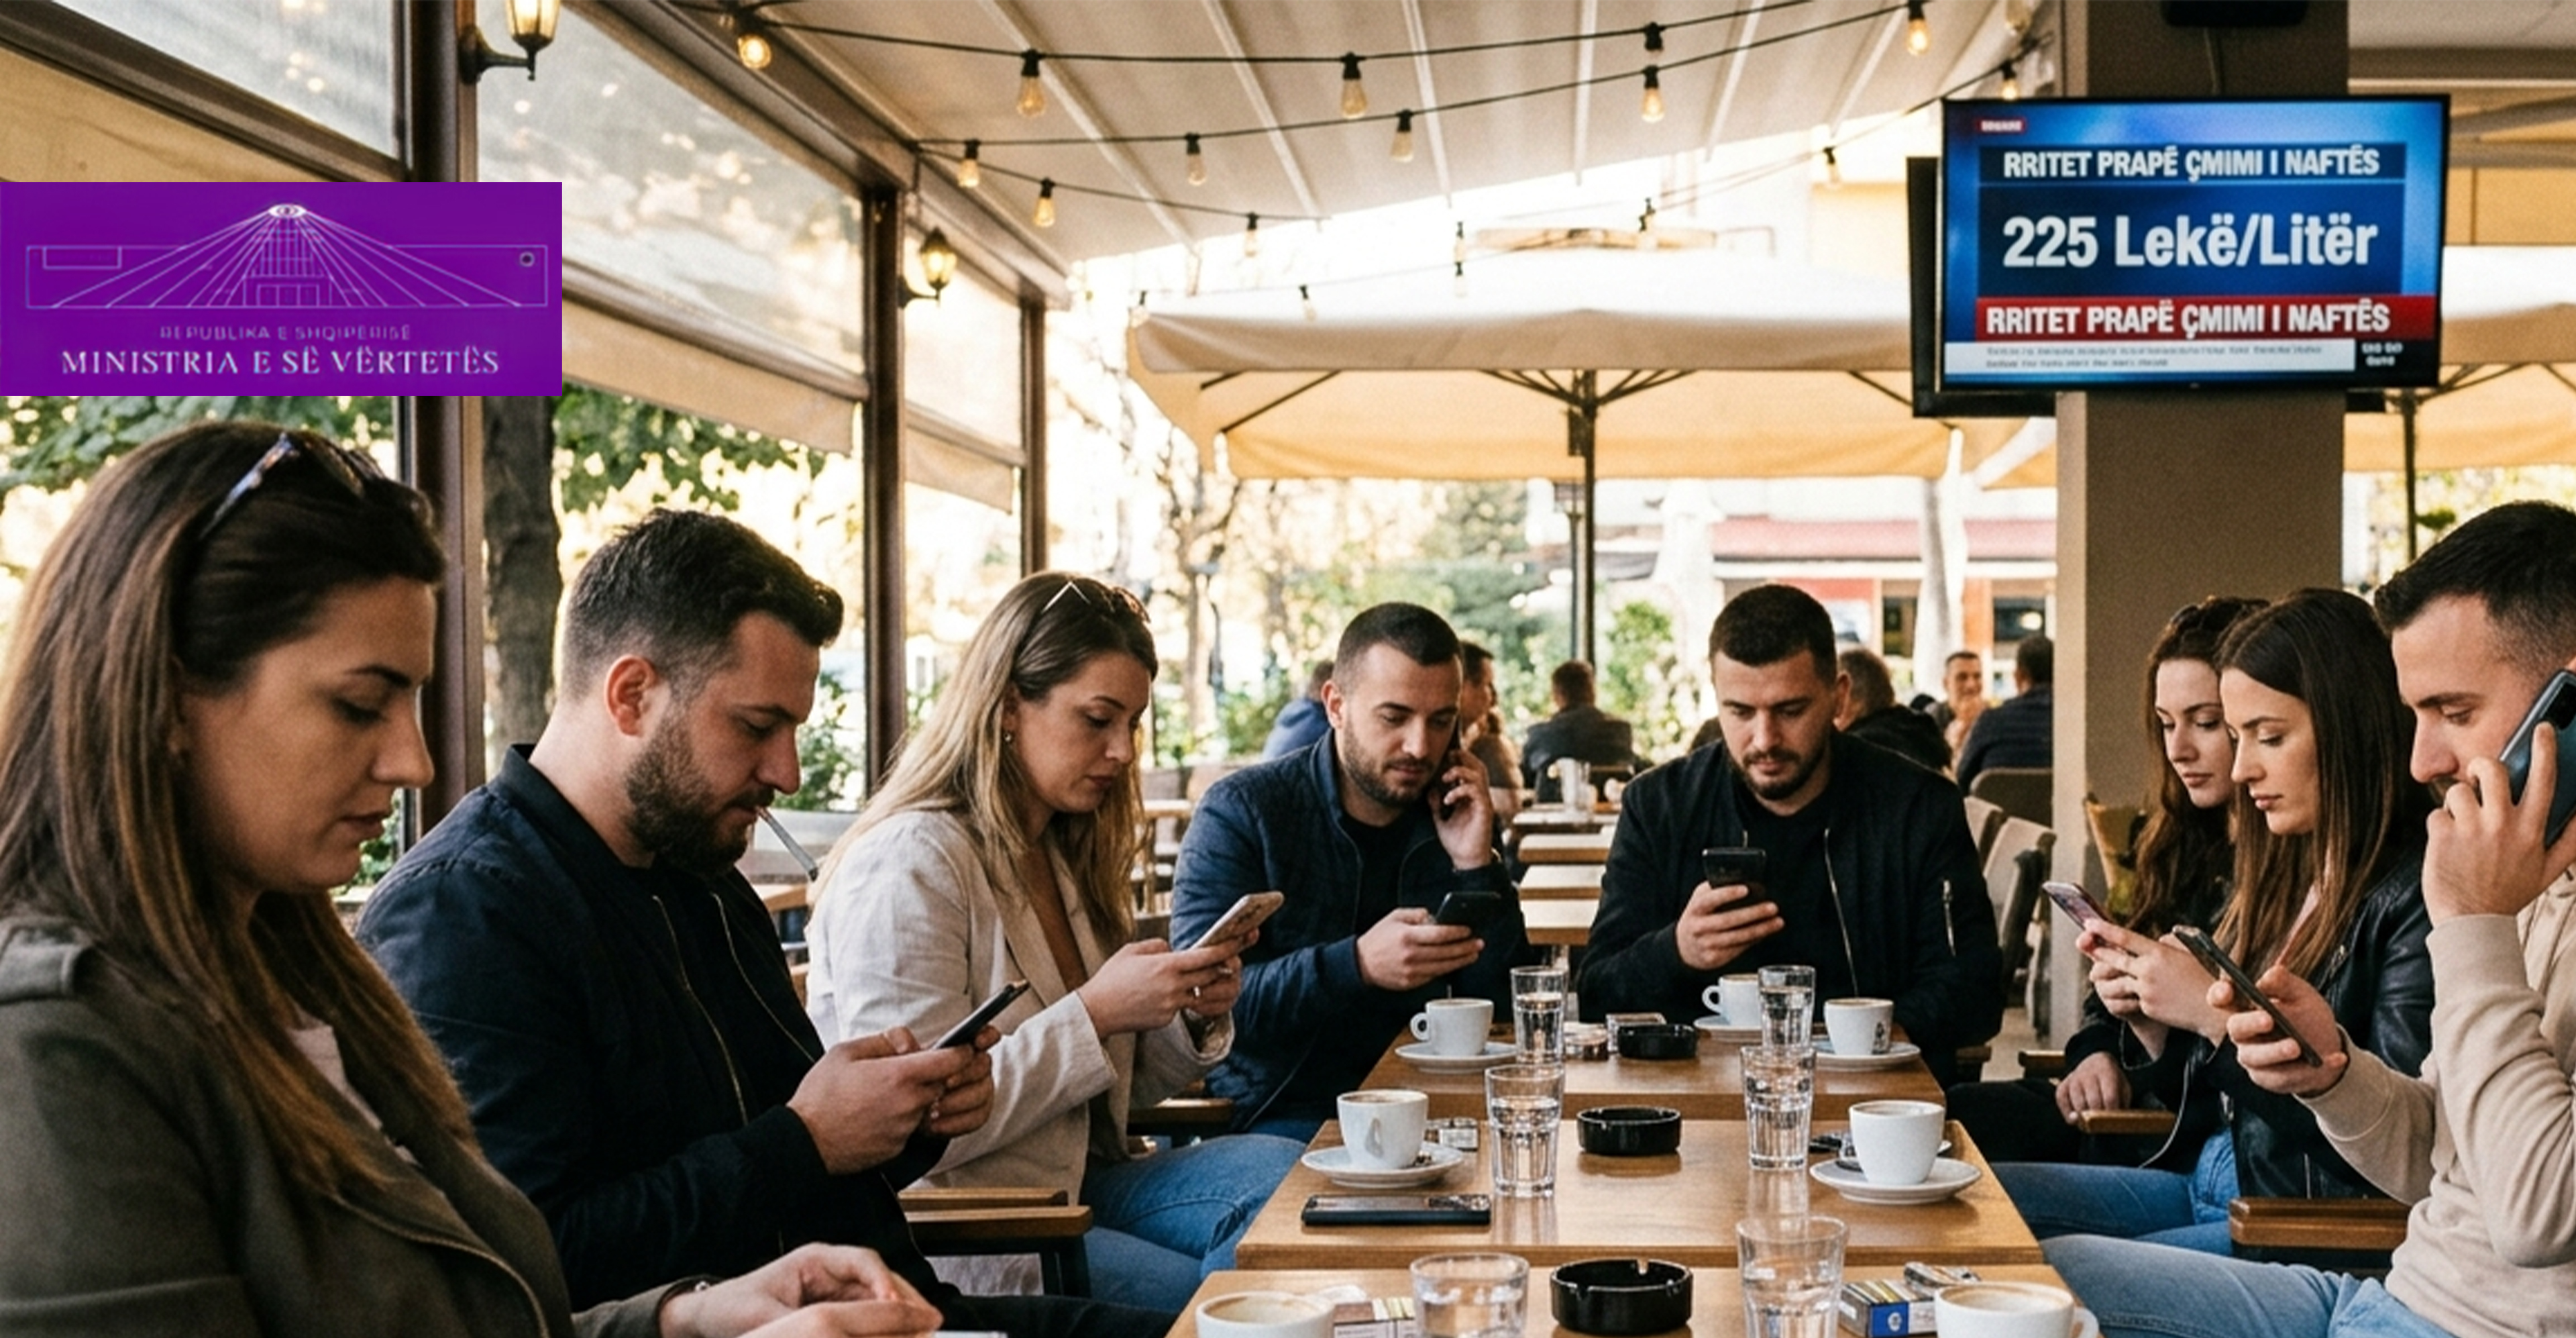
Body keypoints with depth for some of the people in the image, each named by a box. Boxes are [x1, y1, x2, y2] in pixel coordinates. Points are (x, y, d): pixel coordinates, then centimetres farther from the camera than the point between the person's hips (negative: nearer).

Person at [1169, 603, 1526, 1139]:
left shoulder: (1459, 820, 8)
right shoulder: (1240, 813, -5)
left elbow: (1503, 1011, 4)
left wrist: (1477, 868, -9)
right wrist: (1357, 965, -30)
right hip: (1276, 1115, -5)